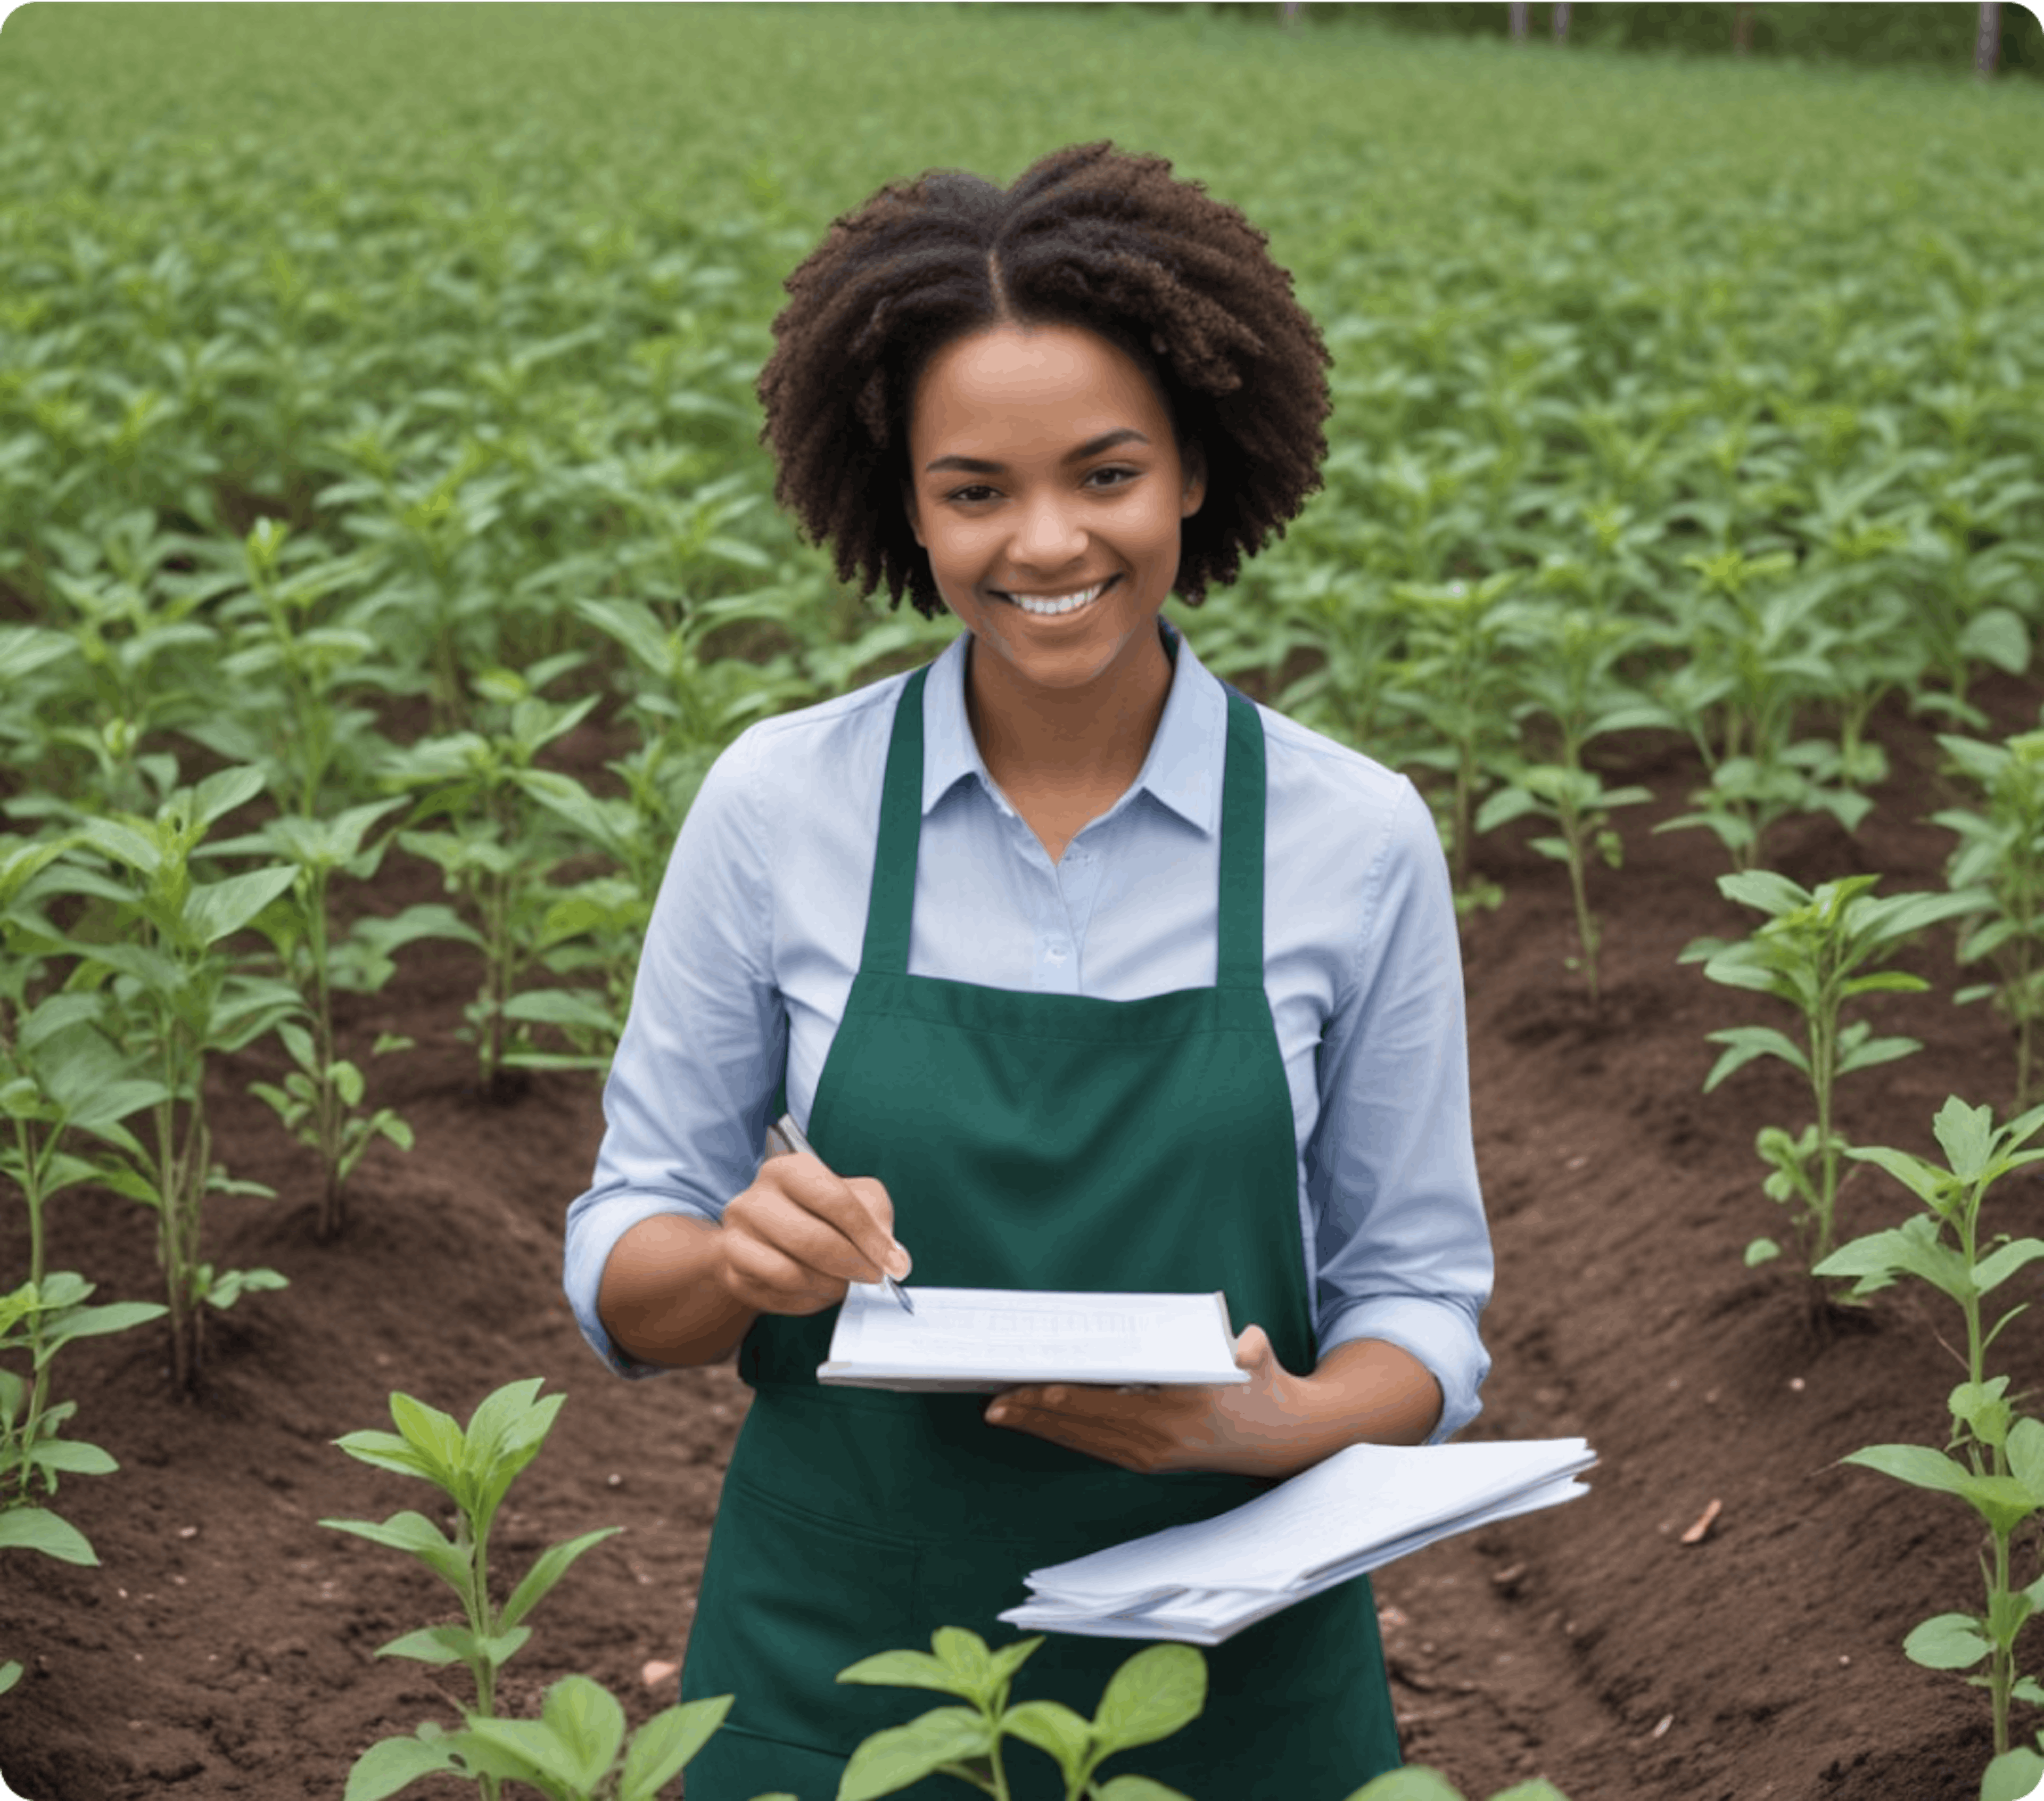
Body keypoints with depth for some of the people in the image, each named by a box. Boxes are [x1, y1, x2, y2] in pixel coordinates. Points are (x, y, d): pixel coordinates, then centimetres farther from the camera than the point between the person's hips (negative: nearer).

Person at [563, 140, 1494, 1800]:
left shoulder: (1359, 840, -6)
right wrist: (748, 1257, -20)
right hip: (839, 1667, 0)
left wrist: (1281, 1423, -20)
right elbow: (626, 1277, 2)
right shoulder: (776, 806, -6)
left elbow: (1422, 1303, 1)